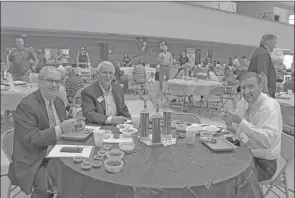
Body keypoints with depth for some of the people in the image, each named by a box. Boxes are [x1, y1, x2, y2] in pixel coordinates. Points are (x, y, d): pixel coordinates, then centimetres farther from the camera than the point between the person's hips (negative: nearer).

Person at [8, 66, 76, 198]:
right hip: (33, 161, -7)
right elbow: (29, 140, -21)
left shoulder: (58, 102, 8)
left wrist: (72, 125, -6)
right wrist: (59, 129, -29)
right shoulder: (26, 105, -15)